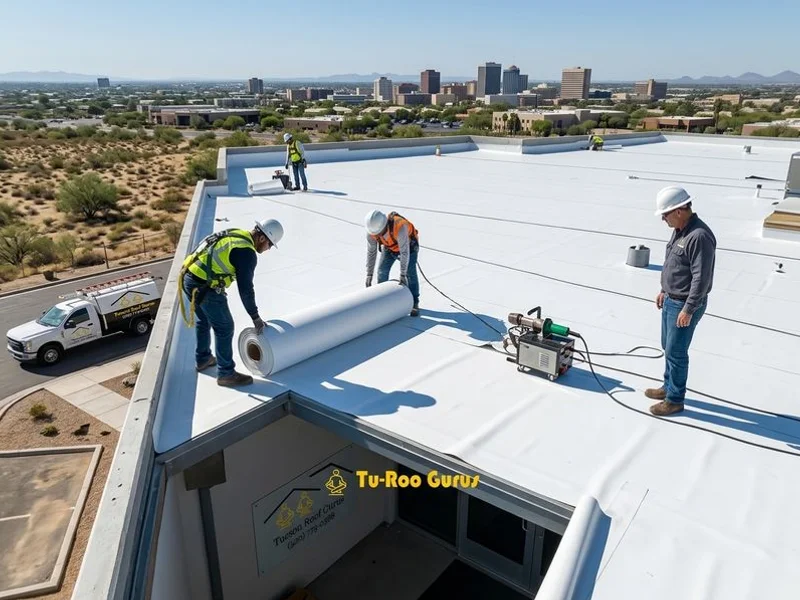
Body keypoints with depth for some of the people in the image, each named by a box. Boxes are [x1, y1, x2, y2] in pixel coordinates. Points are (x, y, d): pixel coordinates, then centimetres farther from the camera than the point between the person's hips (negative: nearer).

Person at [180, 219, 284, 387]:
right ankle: (226, 373, 13)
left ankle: (203, 359, 44)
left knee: (204, 321, 27)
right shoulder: (247, 252, -15)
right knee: (224, 327, 3)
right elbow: (245, 289, -14)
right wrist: (255, 317, -4)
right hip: (205, 287, -10)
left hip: (188, 277, 10)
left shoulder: (235, 234, 12)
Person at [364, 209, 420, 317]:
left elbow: (405, 252, -41)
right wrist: (369, 275, -19)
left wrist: (402, 276, -40)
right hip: (390, 246, 4)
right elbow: (371, 252, -19)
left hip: (408, 244, -4)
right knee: (382, 271, -5)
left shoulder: (399, 227, -45)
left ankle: (414, 303, -5)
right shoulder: (371, 231, -28)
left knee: (410, 272, -16)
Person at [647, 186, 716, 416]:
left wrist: (688, 309, -23)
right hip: (671, 300, 10)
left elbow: (701, 278, -25)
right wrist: (664, 291, 21)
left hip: (685, 305, -10)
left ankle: (675, 400, 15)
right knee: (668, 347, 20)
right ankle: (669, 387, 37)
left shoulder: (699, 236, -25)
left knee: (676, 352, 1)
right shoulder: (680, 230, 6)